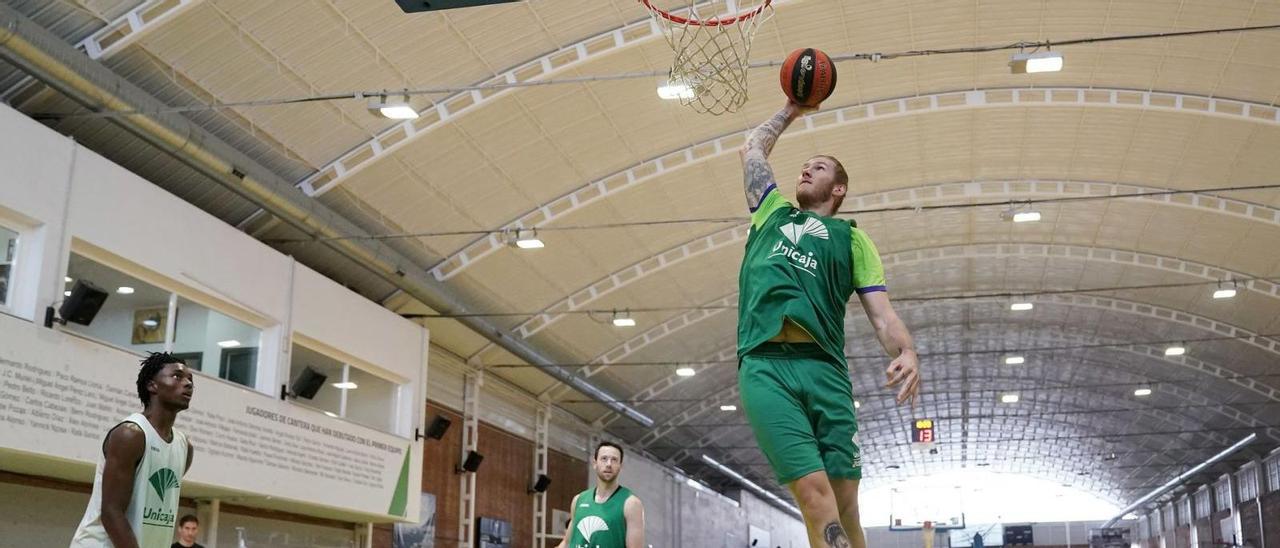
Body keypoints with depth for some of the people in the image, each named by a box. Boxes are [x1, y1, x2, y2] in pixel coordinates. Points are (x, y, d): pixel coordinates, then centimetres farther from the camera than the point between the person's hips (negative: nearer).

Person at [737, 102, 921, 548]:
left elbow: (881, 313, 9)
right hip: (763, 365, 0)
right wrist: (793, 109, 50)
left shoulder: (851, 237, 21)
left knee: (844, 503, -6)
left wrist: (906, 352, -10)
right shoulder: (772, 211, 29)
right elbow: (753, 147, 41)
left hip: (823, 366, 0)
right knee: (813, 491, -16)